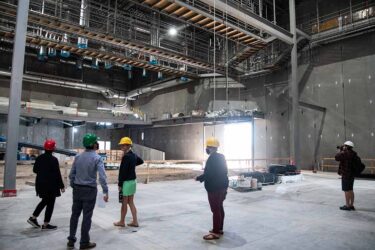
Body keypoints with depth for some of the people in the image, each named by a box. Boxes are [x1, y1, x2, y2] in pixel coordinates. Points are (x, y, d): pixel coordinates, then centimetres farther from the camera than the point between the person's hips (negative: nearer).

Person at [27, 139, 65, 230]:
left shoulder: (39, 158, 2)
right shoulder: (54, 160, -19)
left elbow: (35, 170, 12)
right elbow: (57, 174, -17)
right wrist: (62, 186, -9)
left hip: (40, 183, 7)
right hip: (51, 185, -7)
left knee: (44, 201, 25)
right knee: (50, 204, 6)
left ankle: (33, 218, 24)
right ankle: (45, 224, 12)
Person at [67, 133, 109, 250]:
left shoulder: (78, 157, 3)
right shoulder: (97, 158, -13)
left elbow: (71, 174, 7)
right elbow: (102, 176, -20)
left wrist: (73, 186, 17)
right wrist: (105, 192, -18)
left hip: (77, 189, 5)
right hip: (90, 190, -5)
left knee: (75, 214, 16)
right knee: (87, 216, 4)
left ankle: (71, 240, 23)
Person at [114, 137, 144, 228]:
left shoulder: (126, 156, -19)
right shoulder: (134, 155, 7)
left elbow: (123, 171, -20)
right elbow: (141, 161, 28)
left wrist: (120, 184, -14)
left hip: (126, 182, -9)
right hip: (133, 181, 9)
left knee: (124, 203, 6)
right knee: (131, 202, 15)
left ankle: (122, 222, 20)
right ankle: (135, 222, 19)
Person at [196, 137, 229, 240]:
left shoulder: (212, 158, -20)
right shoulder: (221, 157, 11)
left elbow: (208, 174, -24)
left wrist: (199, 178, -9)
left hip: (214, 188, -10)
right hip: (222, 186, 10)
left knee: (215, 210, -4)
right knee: (220, 208, 17)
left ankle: (216, 232, 3)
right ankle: (219, 229, 29)